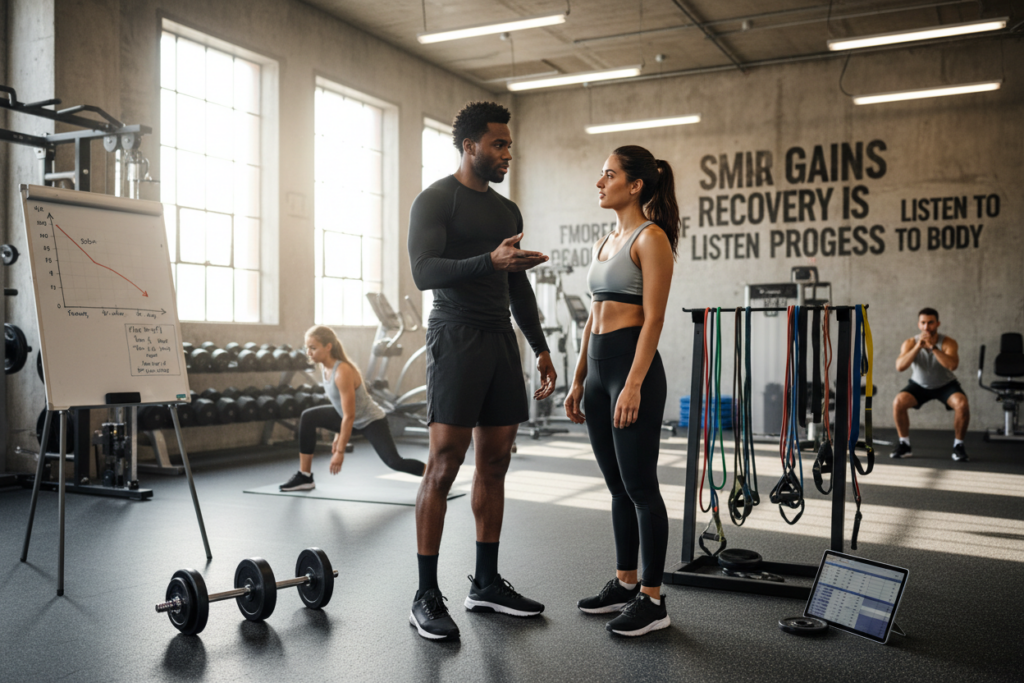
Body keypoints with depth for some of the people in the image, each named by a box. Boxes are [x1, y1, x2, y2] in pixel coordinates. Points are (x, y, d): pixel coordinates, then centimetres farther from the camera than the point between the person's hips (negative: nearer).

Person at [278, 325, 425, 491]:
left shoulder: (343, 372, -31)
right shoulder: (324, 367, -5)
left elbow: (349, 416, -28)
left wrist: (340, 451, -25)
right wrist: (338, 436, 14)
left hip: (371, 421, -8)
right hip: (351, 418, 8)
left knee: (394, 462, -12)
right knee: (308, 418, -7)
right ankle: (305, 477, -1)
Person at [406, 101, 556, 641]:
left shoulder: (507, 211, 18)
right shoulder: (435, 200, -5)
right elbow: (424, 271, -18)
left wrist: (540, 348, 16)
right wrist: (489, 260, -32)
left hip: (500, 341, 8)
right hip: (456, 338, -8)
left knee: (495, 463, 9)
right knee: (443, 464, -9)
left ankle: (486, 584, 20)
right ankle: (427, 596, 1)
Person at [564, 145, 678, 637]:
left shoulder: (651, 238, -8)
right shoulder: (605, 243, 17)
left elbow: (653, 318, -15)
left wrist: (633, 385, -21)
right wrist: (578, 380, 17)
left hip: (633, 365, -9)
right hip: (598, 367, 9)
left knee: (640, 486, -2)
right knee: (618, 486, 15)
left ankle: (652, 601, 8)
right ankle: (625, 584, 26)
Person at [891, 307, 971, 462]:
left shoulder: (948, 343, -21)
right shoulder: (910, 343, -17)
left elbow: (952, 365, -41)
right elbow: (899, 367, -33)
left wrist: (932, 347, -47)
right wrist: (918, 347, -41)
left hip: (946, 385, -1)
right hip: (919, 385, 1)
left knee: (962, 404, -31)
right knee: (898, 402, -25)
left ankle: (958, 447, -9)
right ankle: (904, 445, -7)